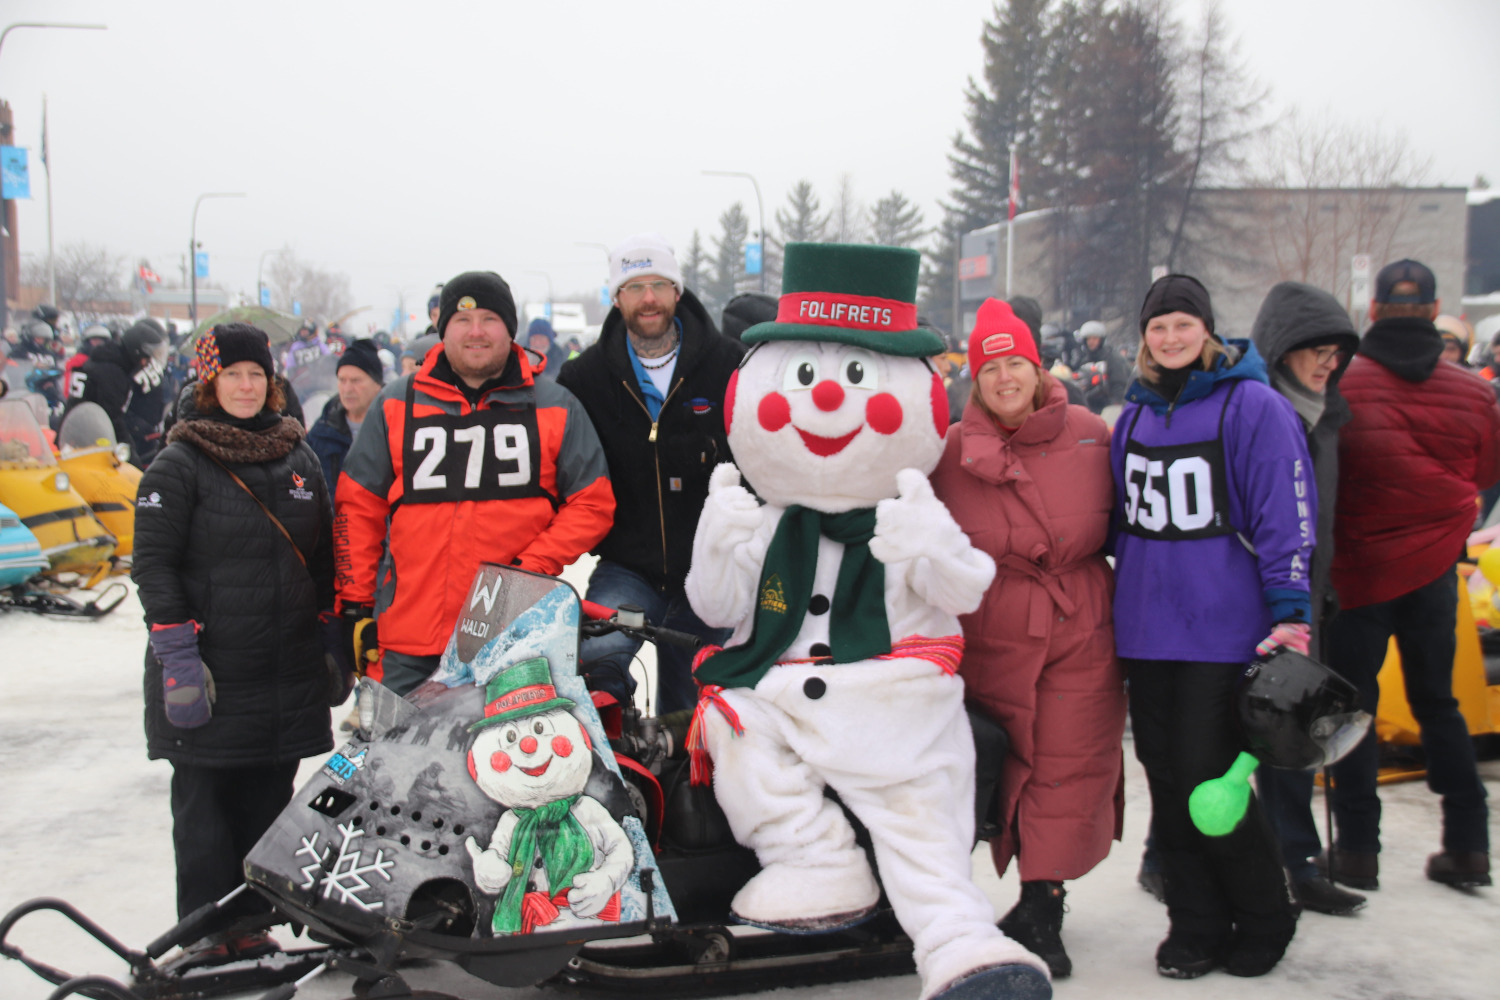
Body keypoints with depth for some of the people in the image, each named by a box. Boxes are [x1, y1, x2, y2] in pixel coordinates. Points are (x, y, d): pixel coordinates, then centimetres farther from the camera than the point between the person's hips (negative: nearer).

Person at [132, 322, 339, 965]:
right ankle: (208, 929, 12)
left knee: (268, 799, 9)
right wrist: (176, 654, -15)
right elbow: (152, 563, -7)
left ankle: (251, 923, 20)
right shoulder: (179, 464, -2)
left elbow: (324, 556, 17)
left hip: (289, 672, 4)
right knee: (204, 802, 2)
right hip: (208, 671, -4)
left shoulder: (299, 457, 11)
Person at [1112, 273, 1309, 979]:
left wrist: (1289, 611, -14)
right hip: (1145, 626, 6)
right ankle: (1195, 926, 22)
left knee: (1207, 776, -5)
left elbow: (1286, 515, -9)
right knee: (1166, 777, 8)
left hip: (1222, 626, -6)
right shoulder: (1135, 413, 13)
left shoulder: (1252, 405, -5)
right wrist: (1120, 597, 20)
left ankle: (1264, 921, 19)